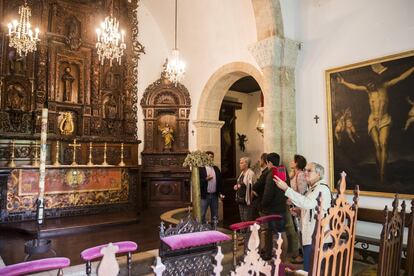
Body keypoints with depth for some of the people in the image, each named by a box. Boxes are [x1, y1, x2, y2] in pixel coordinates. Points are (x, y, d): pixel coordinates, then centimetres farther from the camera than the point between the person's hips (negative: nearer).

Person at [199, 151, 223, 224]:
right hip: (205, 195, -5)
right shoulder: (201, 168, -6)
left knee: (215, 216, 11)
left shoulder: (216, 168, 13)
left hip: (214, 195, 5)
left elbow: (220, 181, 13)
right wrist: (206, 179, -22)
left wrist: (220, 192, 4)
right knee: (202, 215, 0)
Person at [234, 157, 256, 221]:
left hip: (247, 199, -9)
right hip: (241, 199, 9)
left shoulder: (251, 173, -14)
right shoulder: (242, 173, 15)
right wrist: (237, 186, 8)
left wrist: (241, 185, -22)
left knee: (248, 220, -3)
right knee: (242, 219, 16)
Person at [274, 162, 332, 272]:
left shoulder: (322, 189, -15)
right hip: (310, 236, 10)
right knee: (308, 269, 17)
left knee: (310, 271, -4)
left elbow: (307, 203, -32)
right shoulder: (311, 189, 15)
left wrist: (286, 188, -33)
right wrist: (299, 211, 7)